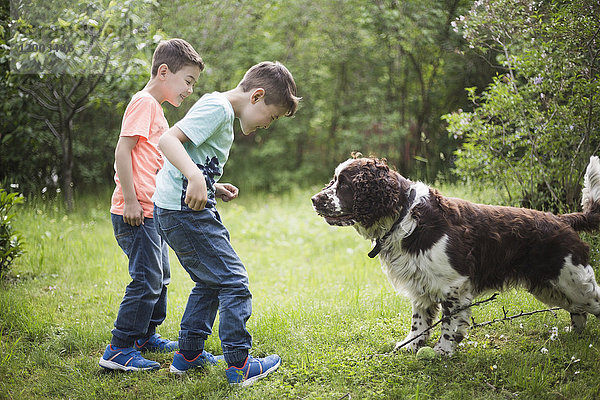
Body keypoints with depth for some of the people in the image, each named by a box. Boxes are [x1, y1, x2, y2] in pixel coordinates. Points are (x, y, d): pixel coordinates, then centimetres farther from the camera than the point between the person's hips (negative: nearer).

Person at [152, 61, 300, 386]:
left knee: (210, 283, 20)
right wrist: (195, 177, -39)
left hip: (174, 210, 10)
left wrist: (213, 188, 12)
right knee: (234, 282, -5)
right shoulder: (217, 107, -13)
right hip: (186, 210, -10)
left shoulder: (221, 112, 18)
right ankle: (239, 365, 0)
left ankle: (188, 354, 27)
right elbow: (167, 140, -25)